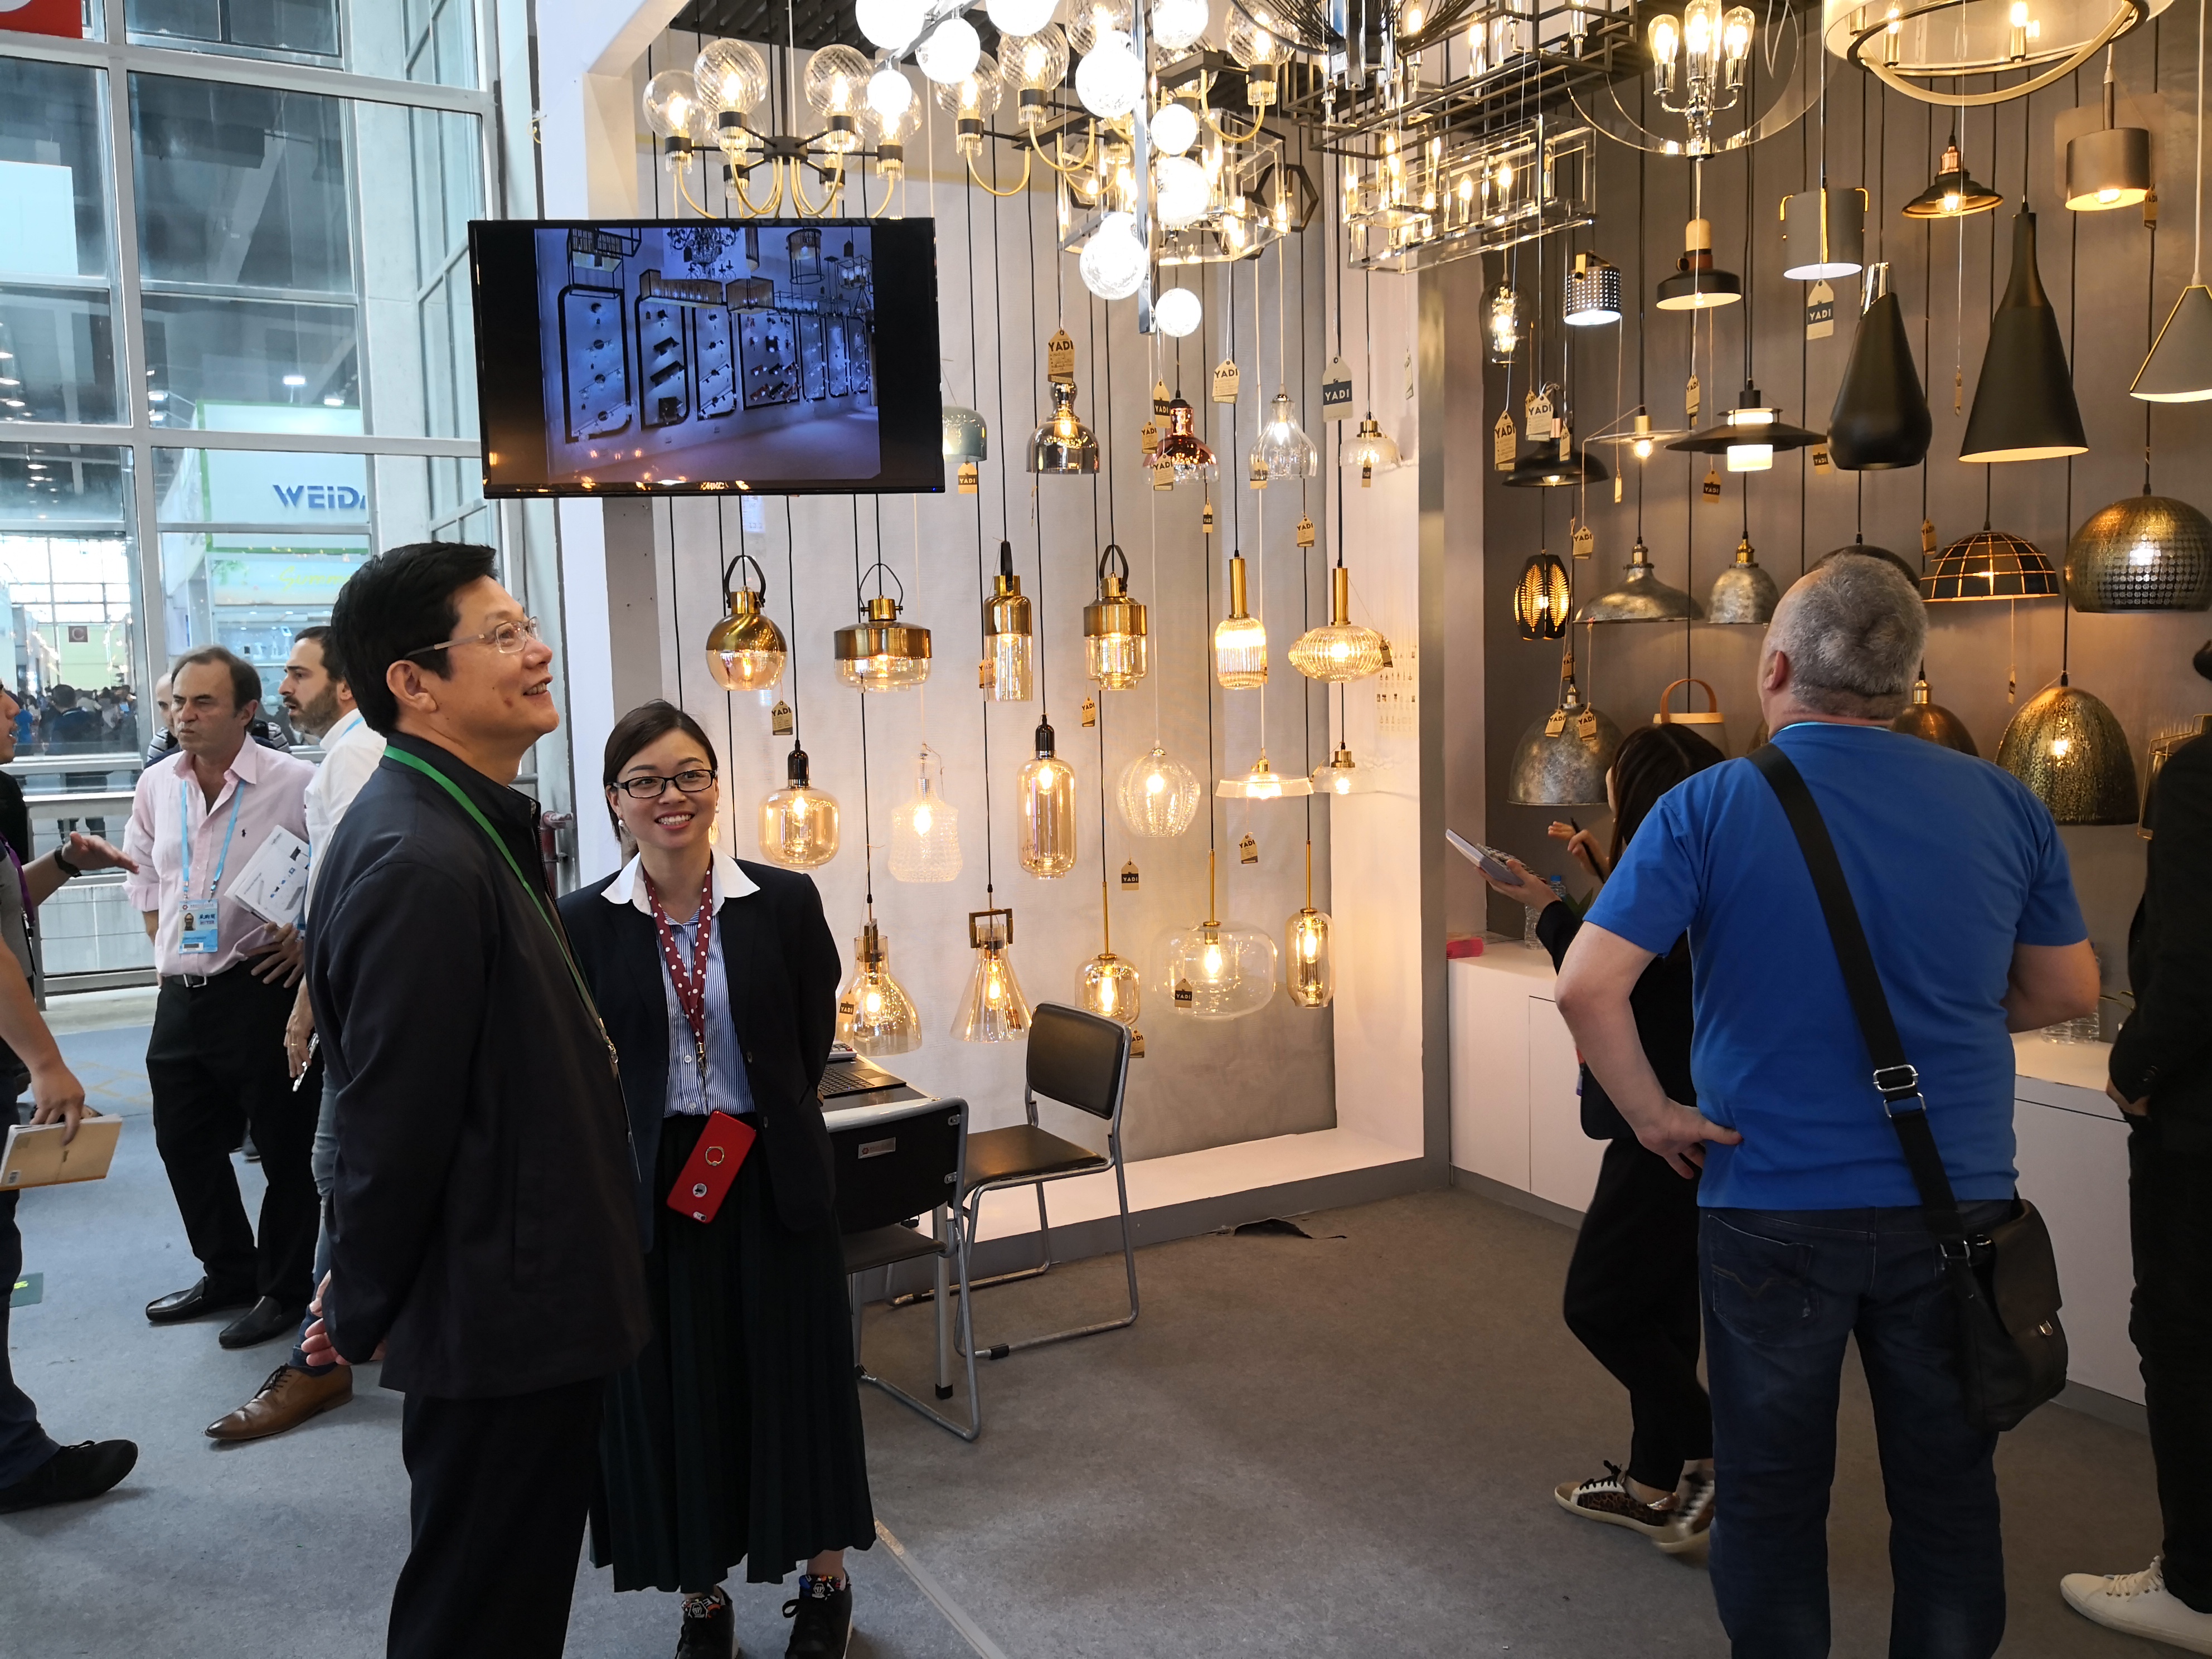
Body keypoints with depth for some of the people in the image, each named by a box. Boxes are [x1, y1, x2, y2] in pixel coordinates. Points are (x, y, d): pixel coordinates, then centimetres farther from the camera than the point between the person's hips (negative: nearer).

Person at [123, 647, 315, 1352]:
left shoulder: (295, 784, -13)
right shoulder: (156, 787, 7)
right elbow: (145, 879, 20)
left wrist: (310, 938, -13)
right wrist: (167, 947, 11)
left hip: (262, 992, -6)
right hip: (181, 995, 7)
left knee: (285, 1148, 5)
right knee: (184, 1142, 17)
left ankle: (284, 1289, 23)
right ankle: (228, 1273, 36)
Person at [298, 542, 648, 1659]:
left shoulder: (467, 829, 8)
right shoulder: (421, 866, -26)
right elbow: (394, 1126, -23)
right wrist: (361, 1313, -8)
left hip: (523, 1309, 10)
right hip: (506, 1323, -10)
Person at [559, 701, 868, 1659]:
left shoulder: (785, 902, -5)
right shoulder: (582, 922, -5)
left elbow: (811, 1046, 1)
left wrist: (765, 1126, -1)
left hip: (772, 1177, 0)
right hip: (647, 1185, 0)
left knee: (795, 1379, 11)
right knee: (671, 1392, 12)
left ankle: (825, 1582, 34)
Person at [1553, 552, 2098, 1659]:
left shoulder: (1708, 807, -13)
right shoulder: (2003, 804, -2)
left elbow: (1586, 987, -21)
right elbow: (2067, 991, 9)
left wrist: (1653, 1115, -7)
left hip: (1770, 1207, -2)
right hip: (1958, 1204, 3)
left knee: (1772, 1495, 15)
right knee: (1948, 1492, 20)